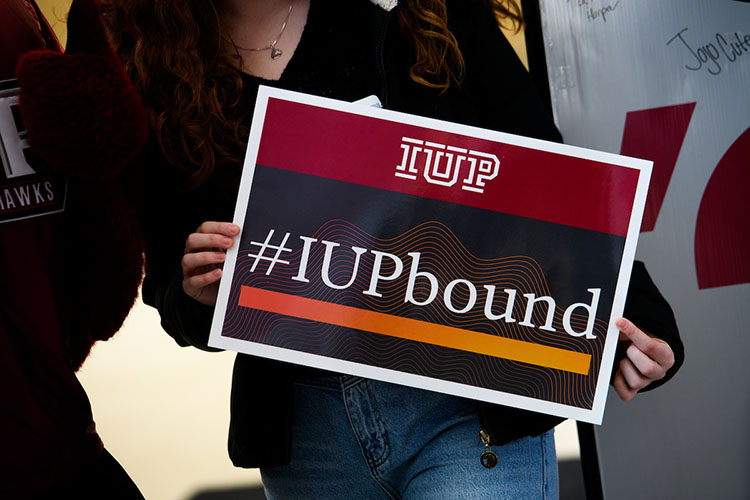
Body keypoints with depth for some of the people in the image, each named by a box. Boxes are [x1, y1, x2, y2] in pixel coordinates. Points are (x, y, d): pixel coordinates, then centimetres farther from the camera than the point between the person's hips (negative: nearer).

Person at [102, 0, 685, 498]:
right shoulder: (155, 83, 5)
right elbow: (167, 279, 11)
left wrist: (635, 321, -15)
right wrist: (198, 290, -13)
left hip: (469, 410, -2)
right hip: (303, 429, 3)